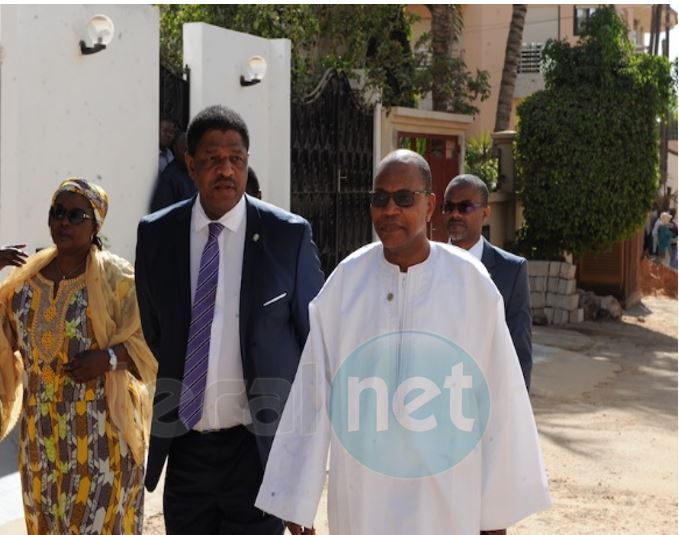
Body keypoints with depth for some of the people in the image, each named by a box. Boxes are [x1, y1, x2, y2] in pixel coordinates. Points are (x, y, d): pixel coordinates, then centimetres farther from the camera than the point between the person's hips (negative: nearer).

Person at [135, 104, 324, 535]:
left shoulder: (289, 234, -5)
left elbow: (316, 334, 3)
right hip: (184, 445, 2)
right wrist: (166, 405, 13)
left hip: (260, 444, -2)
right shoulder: (156, 234, 1)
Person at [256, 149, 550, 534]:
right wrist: (296, 502, -1)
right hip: (359, 501, 1)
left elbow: (498, 402, -5)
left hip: (446, 503, -1)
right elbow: (314, 394, -4)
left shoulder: (471, 284, -9)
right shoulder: (344, 282, -6)